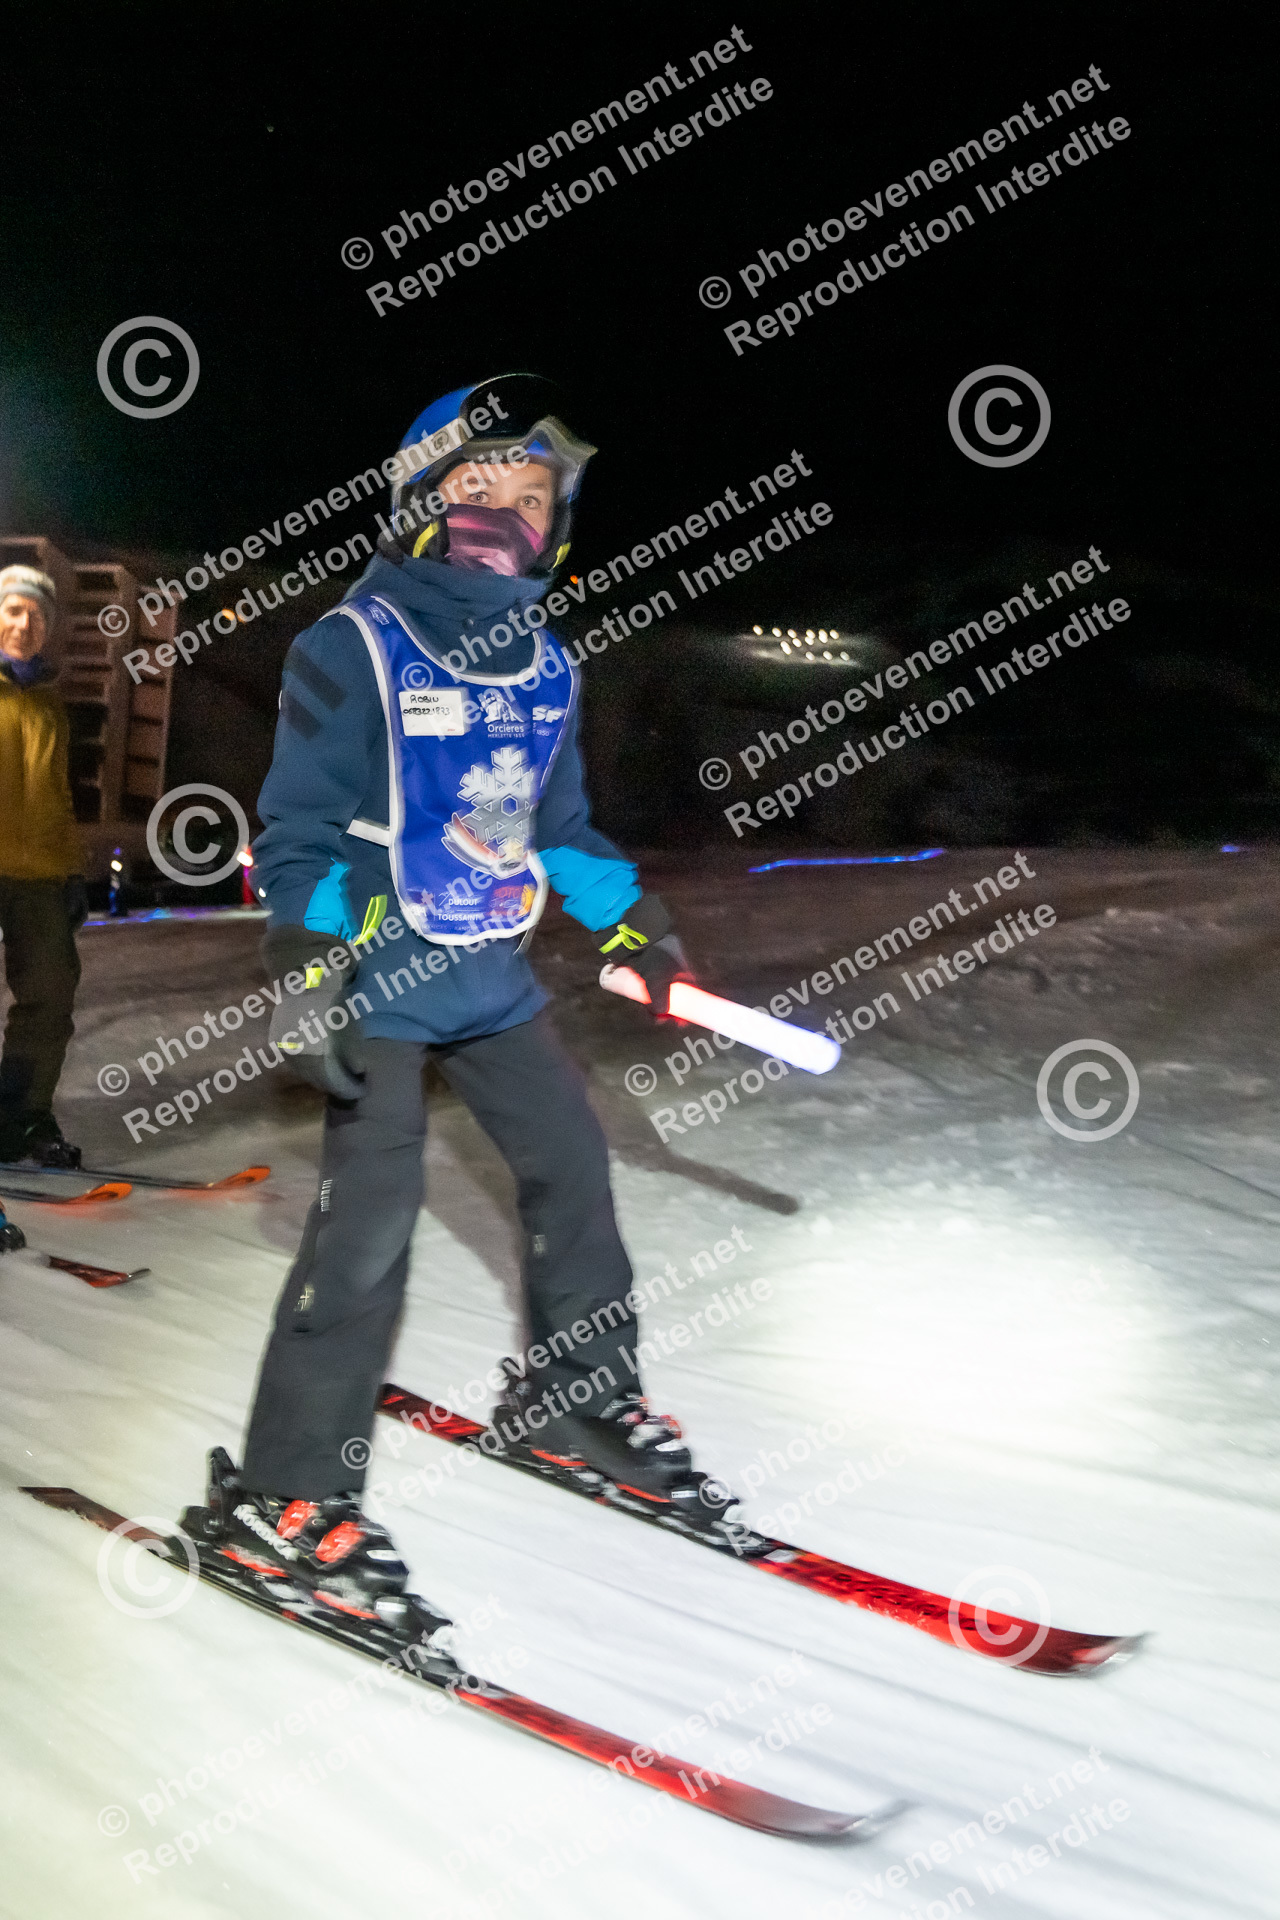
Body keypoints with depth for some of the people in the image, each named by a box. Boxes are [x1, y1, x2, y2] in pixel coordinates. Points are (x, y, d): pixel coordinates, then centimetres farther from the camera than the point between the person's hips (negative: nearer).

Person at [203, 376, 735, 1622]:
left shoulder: (543, 666, 9)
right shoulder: (356, 647, -12)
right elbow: (300, 825, -13)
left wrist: (633, 926, 18)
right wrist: (307, 968, -22)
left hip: (493, 977, 7)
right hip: (378, 981, -7)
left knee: (570, 1161, 11)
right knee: (372, 1208, -13)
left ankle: (574, 1400, 31)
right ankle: (283, 1496, -3)